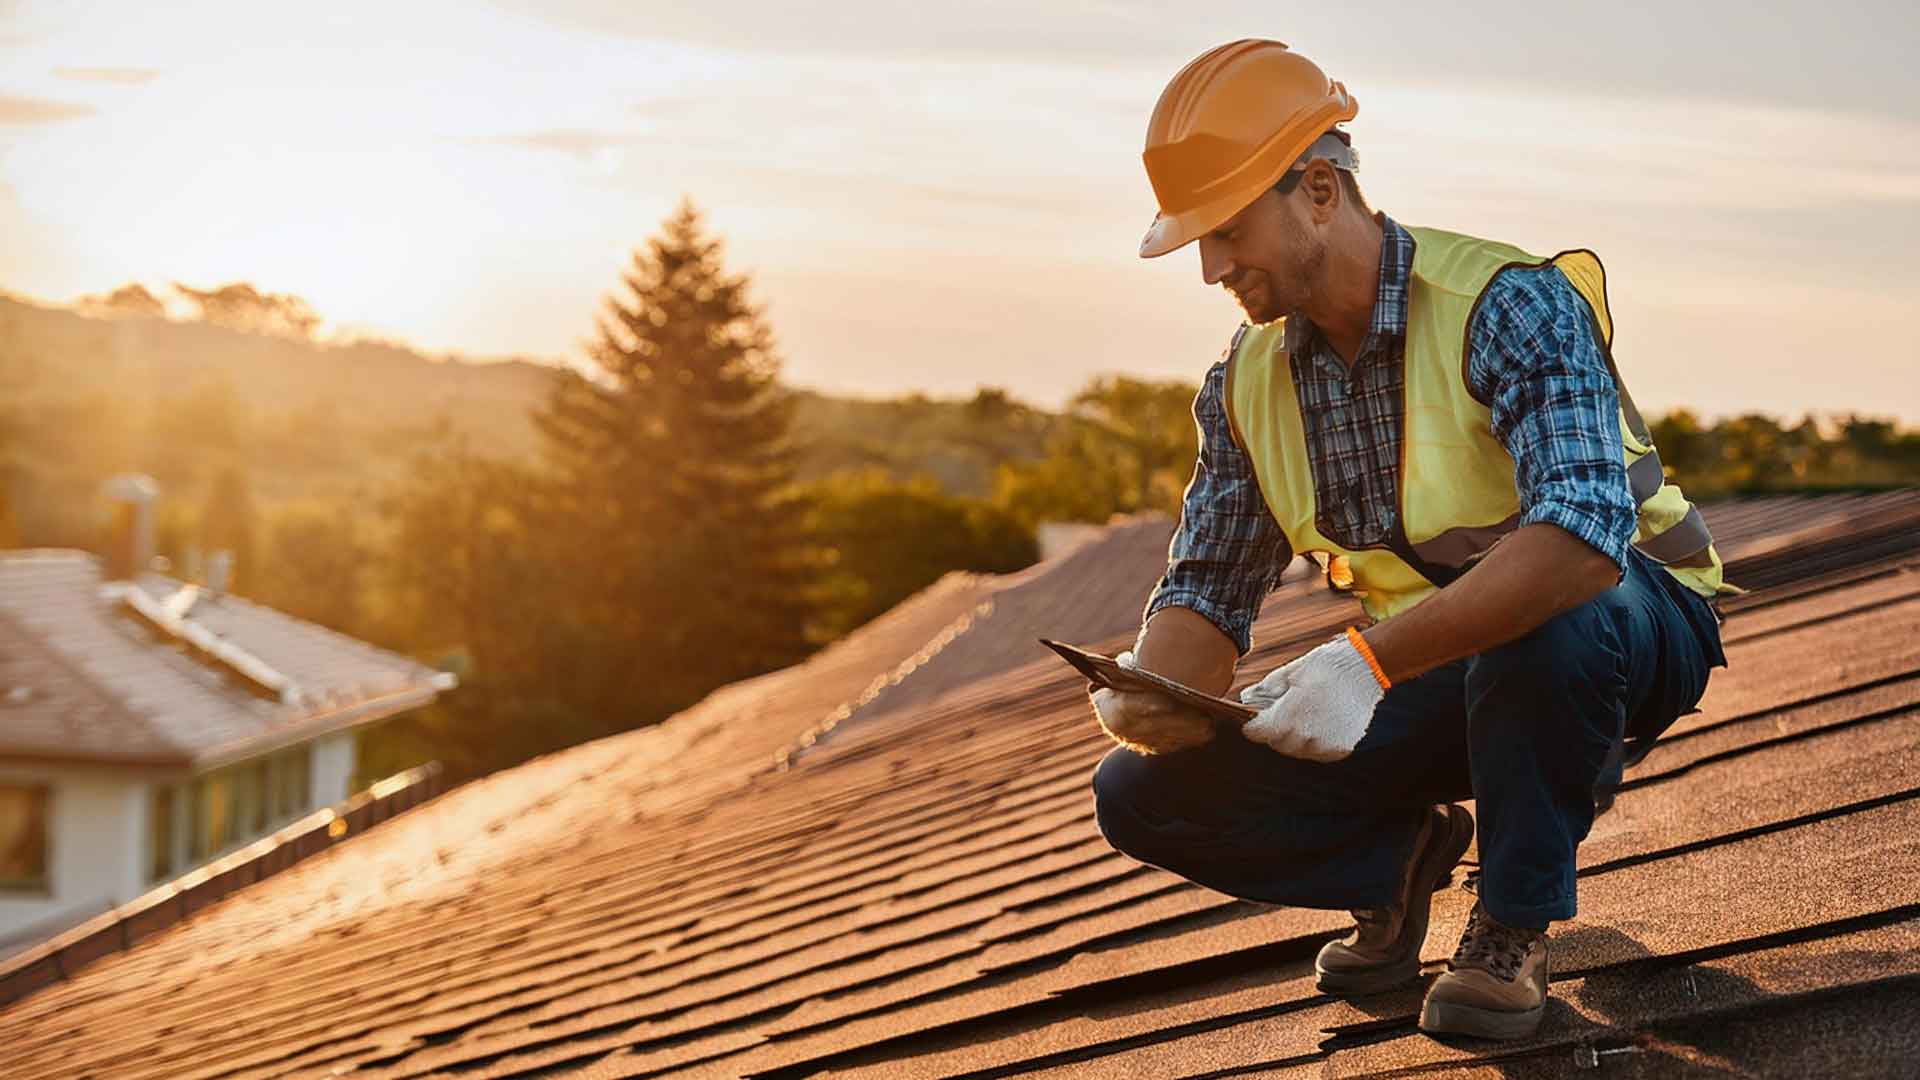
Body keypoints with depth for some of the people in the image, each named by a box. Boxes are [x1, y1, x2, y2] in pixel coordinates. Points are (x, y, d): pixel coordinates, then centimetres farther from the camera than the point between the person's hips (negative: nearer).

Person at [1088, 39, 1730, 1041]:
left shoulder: (1507, 305, -25)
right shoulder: (1247, 383, -3)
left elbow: (1583, 536, -41)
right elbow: (1207, 591, 0)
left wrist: (1369, 660, -48)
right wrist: (1146, 690, -25)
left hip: (1630, 628, -5)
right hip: (1434, 675, 5)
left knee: (1551, 623, -43)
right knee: (1141, 795, -11)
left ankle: (1514, 924, -17)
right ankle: (1399, 857, 14)